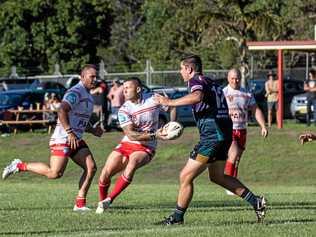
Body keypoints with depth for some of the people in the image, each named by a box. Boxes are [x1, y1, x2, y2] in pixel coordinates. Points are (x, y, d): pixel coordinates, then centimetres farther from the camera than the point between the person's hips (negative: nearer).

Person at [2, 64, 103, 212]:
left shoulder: (88, 96, 20)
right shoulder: (75, 92, -12)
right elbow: (62, 111, -27)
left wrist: (92, 130, 16)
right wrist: (70, 133, -31)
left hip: (76, 140, 9)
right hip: (62, 139, -9)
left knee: (91, 167, -6)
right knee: (55, 173, -16)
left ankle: (80, 204, -2)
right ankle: (20, 166, 1)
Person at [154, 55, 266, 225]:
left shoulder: (196, 81, -9)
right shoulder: (211, 83, 21)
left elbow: (197, 96, -31)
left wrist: (170, 102, -29)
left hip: (211, 135, -10)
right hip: (225, 134, 10)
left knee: (185, 177, -3)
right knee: (217, 176, 24)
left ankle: (177, 217, 3)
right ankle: (256, 202, 18)